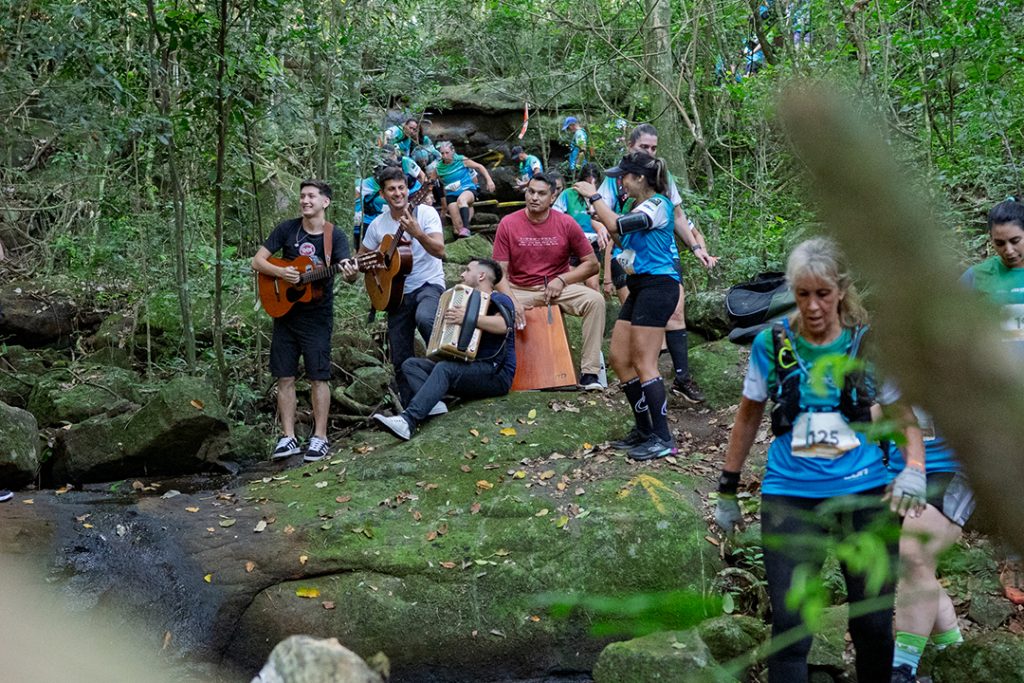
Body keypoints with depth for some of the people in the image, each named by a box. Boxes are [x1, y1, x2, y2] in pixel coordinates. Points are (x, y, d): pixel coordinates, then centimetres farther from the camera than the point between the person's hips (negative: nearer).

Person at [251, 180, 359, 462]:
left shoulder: (334, 235, -5)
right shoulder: (286, 229, 2)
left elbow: (346, 269, -18)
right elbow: (257, 261, 2)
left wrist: (350, 273, -42)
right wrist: (280, 272, -17)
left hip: (317, 316, -3)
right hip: (285, 311, 3)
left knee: (318, 377, -1)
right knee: (285, 377, 4)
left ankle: (320, 437, 6)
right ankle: (288, 437, 10)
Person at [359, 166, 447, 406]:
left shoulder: (425, 212, -6)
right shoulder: (378, 225, 5)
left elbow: (440, 251, -17)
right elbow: (361, 257, 18)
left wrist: (417, 233, -34)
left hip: (429, 284, -4)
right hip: (397, 292, 4)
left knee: (424, 318, -39)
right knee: (401, 360, 4)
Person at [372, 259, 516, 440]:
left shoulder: (499, 300, -1)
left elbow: (504, 325, -24)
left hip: (497, 374, -8)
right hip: (470, 370, 8)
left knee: (444, 368, -34)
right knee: (411, 364, -3)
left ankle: (408, 421, -49)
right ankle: (435, 404, -31)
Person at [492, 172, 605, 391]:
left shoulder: (566, 224, -4)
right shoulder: (508, 224, -5)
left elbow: (591, 264, 3)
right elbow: (500, 272, -5)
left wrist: (562, 279, -11)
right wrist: (513, 301, -22)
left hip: (559, 287, 0)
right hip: (520, 290, 0)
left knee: (595, 300, -26)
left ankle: (589, 372, -22)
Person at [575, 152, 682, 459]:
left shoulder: (657, 204, -12)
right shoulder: (640, 205, 17)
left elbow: (616, 225, -24)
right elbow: (623, 238, 25)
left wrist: (594, 196, -11)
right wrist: (600, 215, 13)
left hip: (656, 285, -10)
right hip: (639, 287, 10)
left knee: (643, 363, -11)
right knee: (619, 359, 9)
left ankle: (663, 439, -8)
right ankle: (644, 430, 17)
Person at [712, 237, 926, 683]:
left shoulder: (869, 344, -3)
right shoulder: (771, 343, -1)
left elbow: (905, 416, 1)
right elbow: (749, 417, 10)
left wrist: (914, 470, -18)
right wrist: (727, 490, 12)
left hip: (864, 492, 1)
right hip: (790, 495, 0)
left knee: (873, 624, 8)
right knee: (789, 625, -6)